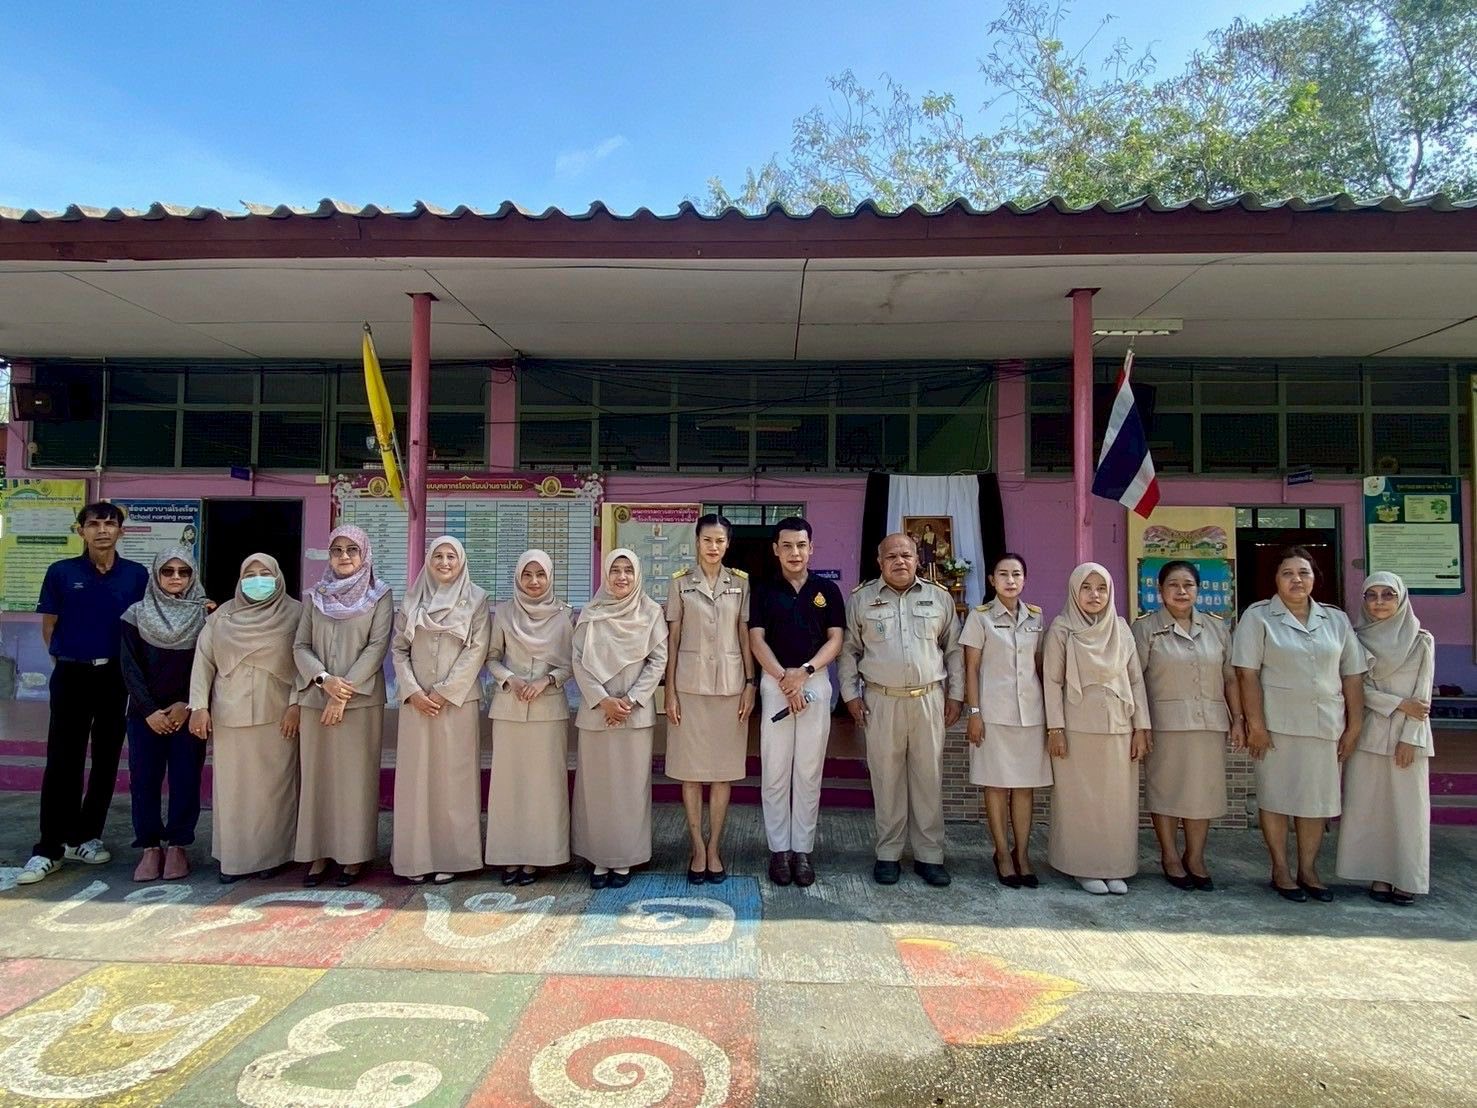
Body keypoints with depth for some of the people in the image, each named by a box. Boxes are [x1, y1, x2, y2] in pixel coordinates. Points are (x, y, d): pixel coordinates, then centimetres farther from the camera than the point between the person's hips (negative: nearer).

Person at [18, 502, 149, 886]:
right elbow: (48, 625, 6)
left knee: (106, 760, 8)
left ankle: (85, 837, 21)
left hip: (116, 677, 2)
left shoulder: (137, 575, 1)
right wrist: (66, 658, 6)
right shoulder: (61, 572, -1)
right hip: (71, 676, -2)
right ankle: (49, 848, 5)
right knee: (63, 763, -3)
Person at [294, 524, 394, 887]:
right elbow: (300, 646, 6)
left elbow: (377, 646, -6)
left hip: (361, 700, -3)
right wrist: (324, 679, -12)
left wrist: (345, 690, -13)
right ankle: (318, 853, 16)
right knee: (317, 775, 6)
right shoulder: (316, 596, 11)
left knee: (356, 776, 0)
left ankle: (353, 856, 9)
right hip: (316, 698, 3)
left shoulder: (380, 595, 2)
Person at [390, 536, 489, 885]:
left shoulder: (476, 599, 2)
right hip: (416, 701, 2)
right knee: (415, 775, 4)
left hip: (458, 700, -2)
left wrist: (445, 692, -11)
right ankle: (415, 856, 14)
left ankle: (450, 856, 10)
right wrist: (412, 691, -7)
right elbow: (398, 648, 7)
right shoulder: (412, 599, 10)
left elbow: (477, 650, -5)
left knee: (453, 775, 1)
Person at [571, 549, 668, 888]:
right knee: (596, 783, 5)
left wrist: (631, 699, -10)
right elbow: (579, 660, 0)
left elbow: (658, 660, -2)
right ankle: (600, 857, 16)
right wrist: (602, 700, -11)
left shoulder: (651, 612, 1)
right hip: (596, 710, 1)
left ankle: (625, 858, 14)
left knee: (631, 784, 4)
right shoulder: (590, 614, 3)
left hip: (636, 712, -1)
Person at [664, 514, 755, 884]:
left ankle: (714, 848, 17)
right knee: (691, 769, 4)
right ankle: (697, 848, 16)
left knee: (723, 769, 6)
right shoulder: (680, 582, 1)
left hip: (729, 683, 1)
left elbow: (745, 636, 7)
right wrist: (670, 691, -2)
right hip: (690, 683, -1)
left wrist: (750, 683, 1)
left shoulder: (740, 582, 4)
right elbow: (672, 638, 2)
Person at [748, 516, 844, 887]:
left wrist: (804, 672, -13)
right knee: (774, 771, 3)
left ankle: (803, 849, 14)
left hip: (816, 683, 0)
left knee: (809, 772, 5)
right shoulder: (764, 591, 5)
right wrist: (784, 678, -13)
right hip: (774, 683, 0)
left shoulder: (827, 590, 6)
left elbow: (835, 640, 1)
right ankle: (779, 848, 13)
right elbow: (757, 640, -1)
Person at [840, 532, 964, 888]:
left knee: (928, 777, 6)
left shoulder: (940, 598, 7)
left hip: (929, 700, 1)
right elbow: (849, 649, 7)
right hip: (881, 701, -1)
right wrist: (851, 694, 1)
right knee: (886, 778, 5)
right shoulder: (861, 598, 4)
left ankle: (929, 856, 17)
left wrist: (955, 694, 8)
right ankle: (888, 855, 17)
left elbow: (954, 649, 11)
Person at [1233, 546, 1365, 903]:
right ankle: (1280, 870, 16)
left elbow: (1353, 676, 9)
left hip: (1324, 725, 4)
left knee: (1317, 798, 8)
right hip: (1276, 725, -3)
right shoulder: (1258, 617, -3)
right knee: (1275, 796, 4)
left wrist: (1353, 727, 4)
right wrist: (1255, 724, -15)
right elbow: (1247, 673, -9)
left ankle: (1308, 870, 21)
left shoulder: (1336, 620, 9)